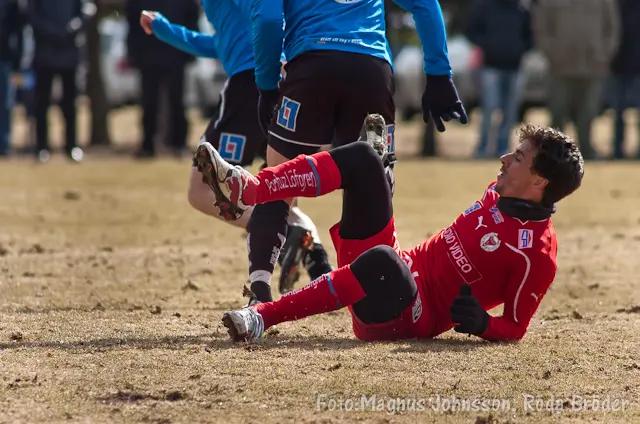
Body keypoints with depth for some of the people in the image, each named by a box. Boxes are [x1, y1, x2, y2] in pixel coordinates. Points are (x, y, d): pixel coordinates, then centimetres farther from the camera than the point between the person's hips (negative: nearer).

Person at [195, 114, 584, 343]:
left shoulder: (537, 252, -16)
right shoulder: (500, 192, 8)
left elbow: (516, 328, -12)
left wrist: (481, 324, -31)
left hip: (411, 317, -9)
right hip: (401, 266, 9)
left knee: (382, 261, -45)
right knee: (361, 158, -2)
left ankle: (262, 317, -41)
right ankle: (246, 189, -22)